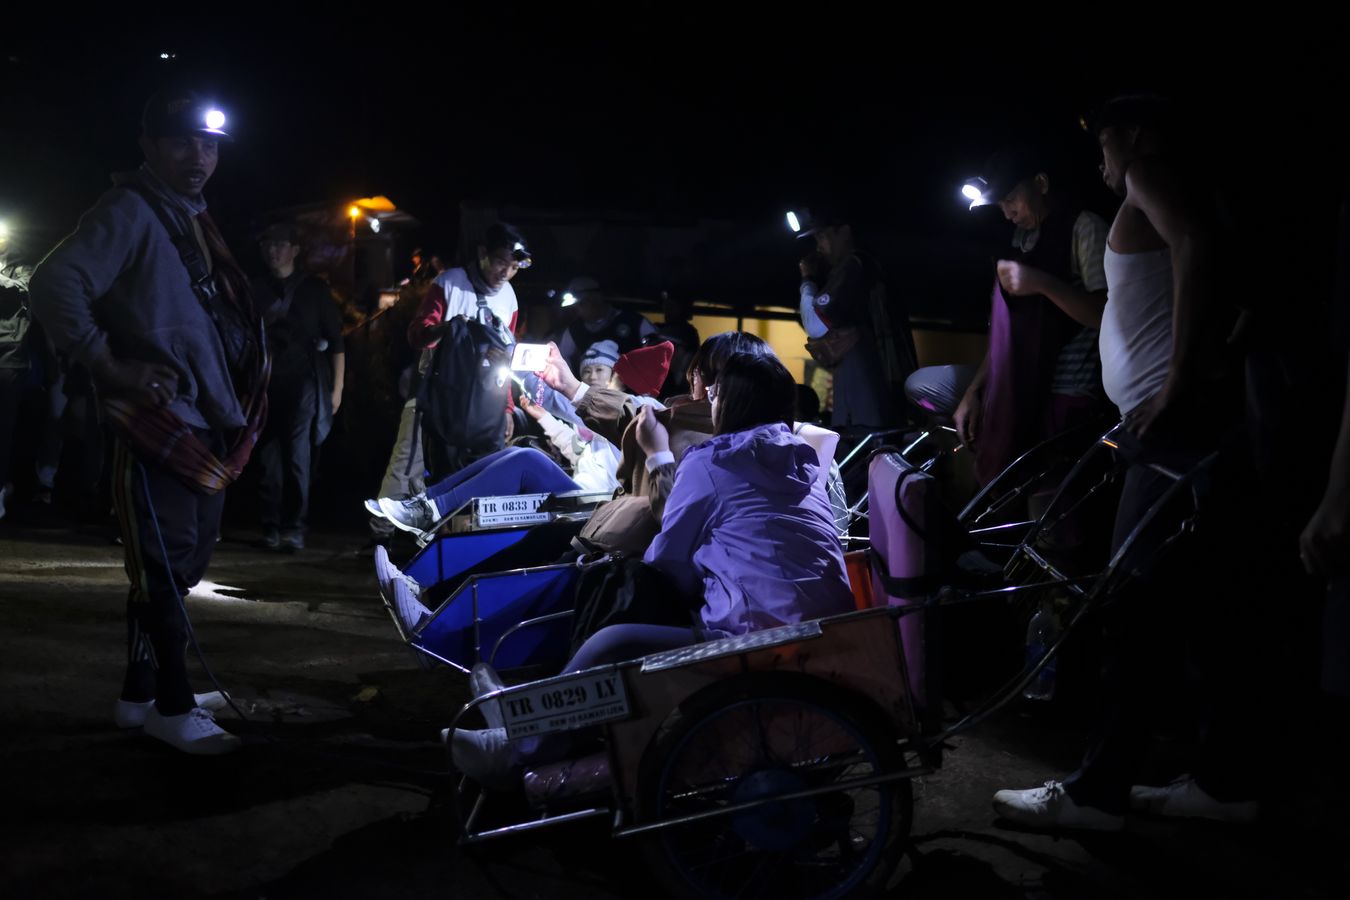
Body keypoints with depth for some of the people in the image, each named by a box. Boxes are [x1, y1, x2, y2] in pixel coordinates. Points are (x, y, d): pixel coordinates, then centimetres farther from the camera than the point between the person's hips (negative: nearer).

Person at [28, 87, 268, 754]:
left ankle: (143, 693, 27)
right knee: (164, 569, -3)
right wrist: (111, 365, -20)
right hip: (158, 425, -9)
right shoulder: (130, 212, -10)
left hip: (209, 429, 9)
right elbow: (55, 286, -22)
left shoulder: (197, 221, 18)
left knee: (181, 566, 15)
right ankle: (172, 709, 7)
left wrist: (239, 409, 14)